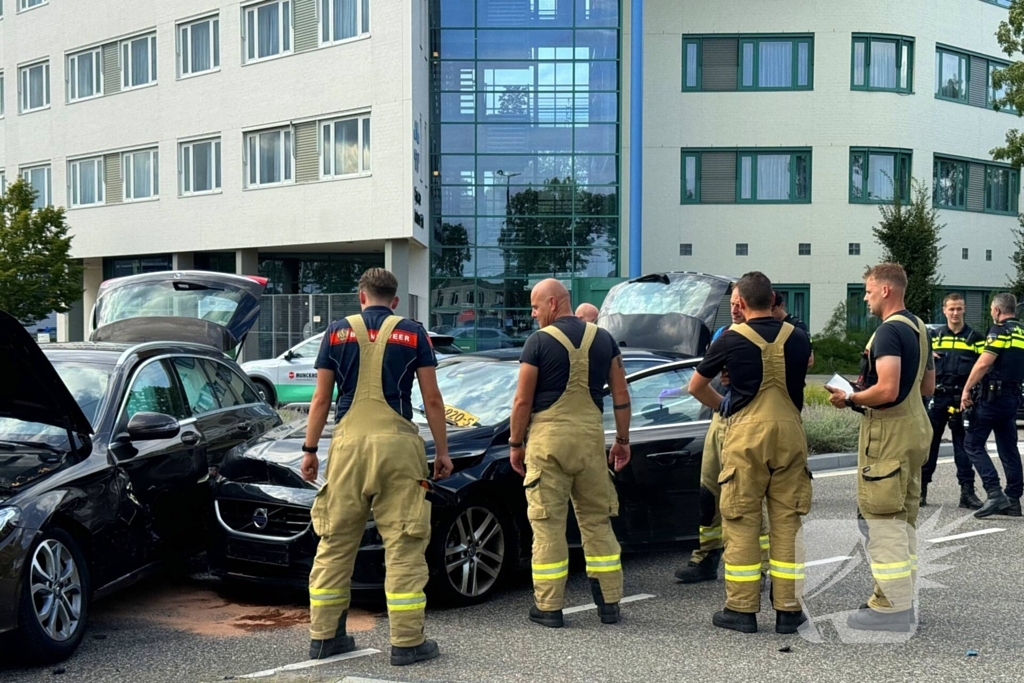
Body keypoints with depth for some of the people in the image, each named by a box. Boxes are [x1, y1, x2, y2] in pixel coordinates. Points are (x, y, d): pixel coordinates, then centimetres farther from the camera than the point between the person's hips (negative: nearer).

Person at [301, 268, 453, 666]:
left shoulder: (337, 332, 9)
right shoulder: (413, 334, 5)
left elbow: (321, 398, 7)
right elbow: (432, 400, 3)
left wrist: (310, 449, 14)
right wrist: (442, 451, 9)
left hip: (349, 442, 2)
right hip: (397, 443, -2)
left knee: (335, 541, 11)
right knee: (403, 545, 1)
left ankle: (325, 635, 16)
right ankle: (407, 642, 3)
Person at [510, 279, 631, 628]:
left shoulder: (539, 341, -7)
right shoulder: (604, 339, 6)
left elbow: (523, 401, -6)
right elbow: (621, 395, 8)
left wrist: (515, 444, 4)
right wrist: (622, 440, 16)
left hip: (548, 438, -4)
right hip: (591, 437, 4)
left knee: (548, 524, 3)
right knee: (597, 521, 12)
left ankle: (549, 607, 7)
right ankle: (609, 602, 16)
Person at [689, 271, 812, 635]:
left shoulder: (731, 339, -3)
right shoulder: (798, 338, 5)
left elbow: (696, 386, 8)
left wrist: (721, 405, 24)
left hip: (746, 432, -3)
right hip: (789, 431, 3)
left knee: (741, 523, 4)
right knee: (786, 522, 7)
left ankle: (742, 609, 7)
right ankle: (788, 610, 11)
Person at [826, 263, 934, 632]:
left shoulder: (889, 330, -18)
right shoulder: (918, 327, 13)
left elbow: (887, 390, -27)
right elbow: (927, 385, 21)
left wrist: (849, 399, -12)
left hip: (889, 432, -10)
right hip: (913, 428, 10)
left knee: (882, 519, -5)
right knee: (903, 518, 16)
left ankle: (892, 607, -2)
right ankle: (903, 598, 25)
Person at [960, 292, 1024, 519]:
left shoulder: (1000, 330, -11)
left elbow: (983, 364, -19)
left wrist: (967, 389, -14)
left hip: (993, 396, -8)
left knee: (973, 443, -3)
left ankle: (995, 493, -13)